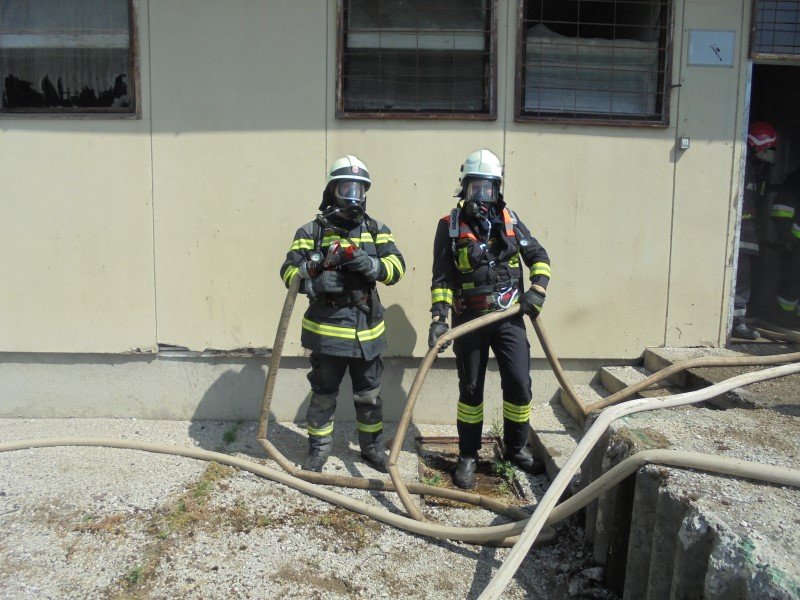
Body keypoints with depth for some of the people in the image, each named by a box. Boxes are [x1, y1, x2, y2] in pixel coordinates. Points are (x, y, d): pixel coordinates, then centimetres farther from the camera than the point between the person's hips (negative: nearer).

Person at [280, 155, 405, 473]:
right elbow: (289, 270, -5)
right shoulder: (313, 230, -2)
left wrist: (372, 265, -23)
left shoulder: (377, 230, 6)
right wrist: (315, 282, -24)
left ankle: (371, 445, 34)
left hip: (367, 328, 3)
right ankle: (318, 448, 29)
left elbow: (397, 266, -4)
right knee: (323, 393, 11)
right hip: (327, 328, -2)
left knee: (369, 394, 16)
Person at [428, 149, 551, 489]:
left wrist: (537, 290, -2)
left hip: (509, 318, 2)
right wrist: (438, 319, -12)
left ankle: (516, 448, 24)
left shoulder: (508, 220, 5)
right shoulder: (450, 226, -4)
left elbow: (538, 257, 13)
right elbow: (441, 278, -4)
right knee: (470, 390, 9)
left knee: (519, 384, 1)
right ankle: (468, 456, 23)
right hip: (469, 320, -2)